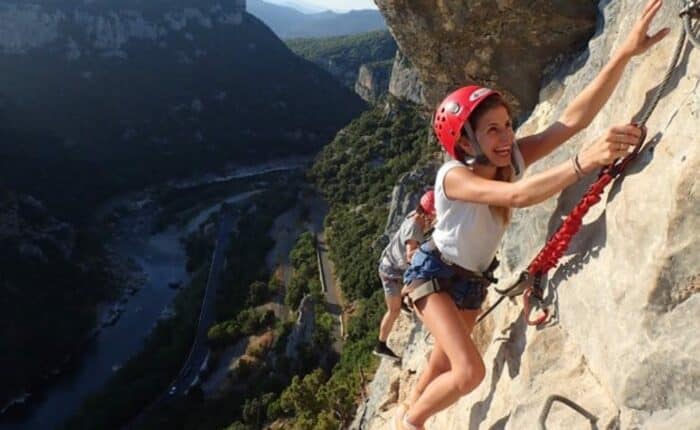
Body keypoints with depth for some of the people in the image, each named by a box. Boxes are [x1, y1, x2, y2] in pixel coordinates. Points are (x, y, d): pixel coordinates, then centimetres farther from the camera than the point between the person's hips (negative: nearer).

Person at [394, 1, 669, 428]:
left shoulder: (513, 159, -13)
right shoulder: (453, 175, -30)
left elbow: (575, 117, -25)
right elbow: (516, 195, -48)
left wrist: (625, 52, -34)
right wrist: (585, 160, -58)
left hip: (472, 281, 7)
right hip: (434, 271, -7)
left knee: (444, 362, 23)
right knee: (470, 371, -20)